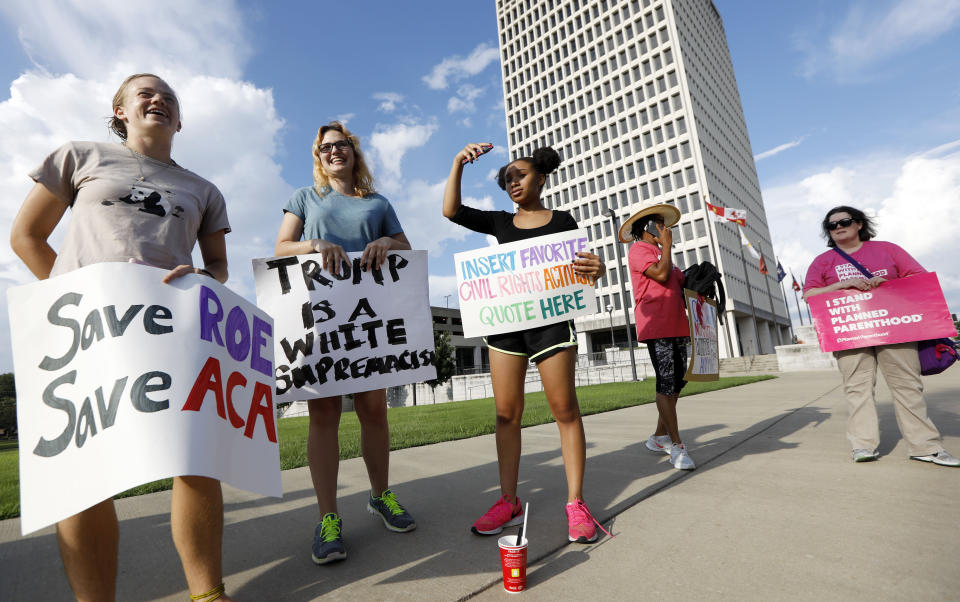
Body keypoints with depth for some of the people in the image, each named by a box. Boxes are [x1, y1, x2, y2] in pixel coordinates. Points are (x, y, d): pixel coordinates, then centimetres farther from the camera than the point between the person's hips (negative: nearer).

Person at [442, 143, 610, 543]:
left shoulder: (562, 220, 10)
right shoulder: (500, 223, 16)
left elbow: (581, 270, 6)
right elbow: (451, 210, 8)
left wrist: (597, 269, -16)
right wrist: (458, 164, 1)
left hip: (551, 320, -3)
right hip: (504, 322, 3)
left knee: (564, 409, -2)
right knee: (506, 413, 3)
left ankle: (576, 503, 9)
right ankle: (508, 502, 14)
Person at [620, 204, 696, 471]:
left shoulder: (661, 253, 28)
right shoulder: (639, 250, -1)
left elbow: (678, 282, 28)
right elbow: (661, 274, -16)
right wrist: (667, 245, -2)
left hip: (677, 325, 9)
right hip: (656, 326, -9)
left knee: (677, 382, 8)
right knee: (666, 383, -10)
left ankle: (659, 436, 19)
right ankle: (676, 446, -6)